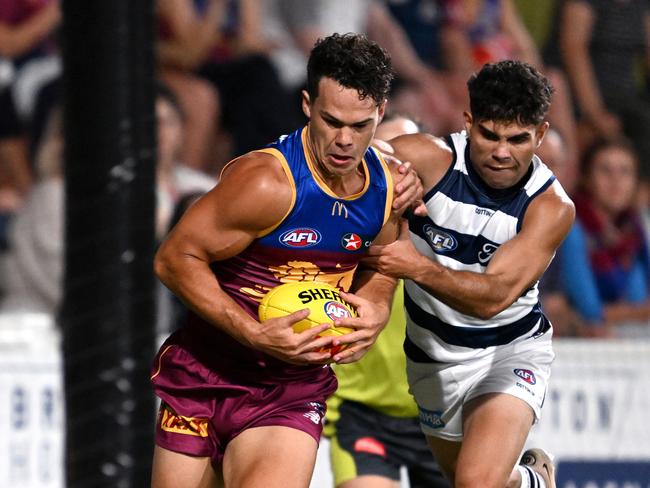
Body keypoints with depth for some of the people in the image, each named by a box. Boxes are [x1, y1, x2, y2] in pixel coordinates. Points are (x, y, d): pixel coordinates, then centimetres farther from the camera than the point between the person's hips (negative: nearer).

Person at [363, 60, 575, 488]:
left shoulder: (552, 207, -23)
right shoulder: (429, 159, -21)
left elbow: (494, 296, -34)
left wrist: (420, 268, -49)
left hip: (511, 348, -3)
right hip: (433, 353, 3)